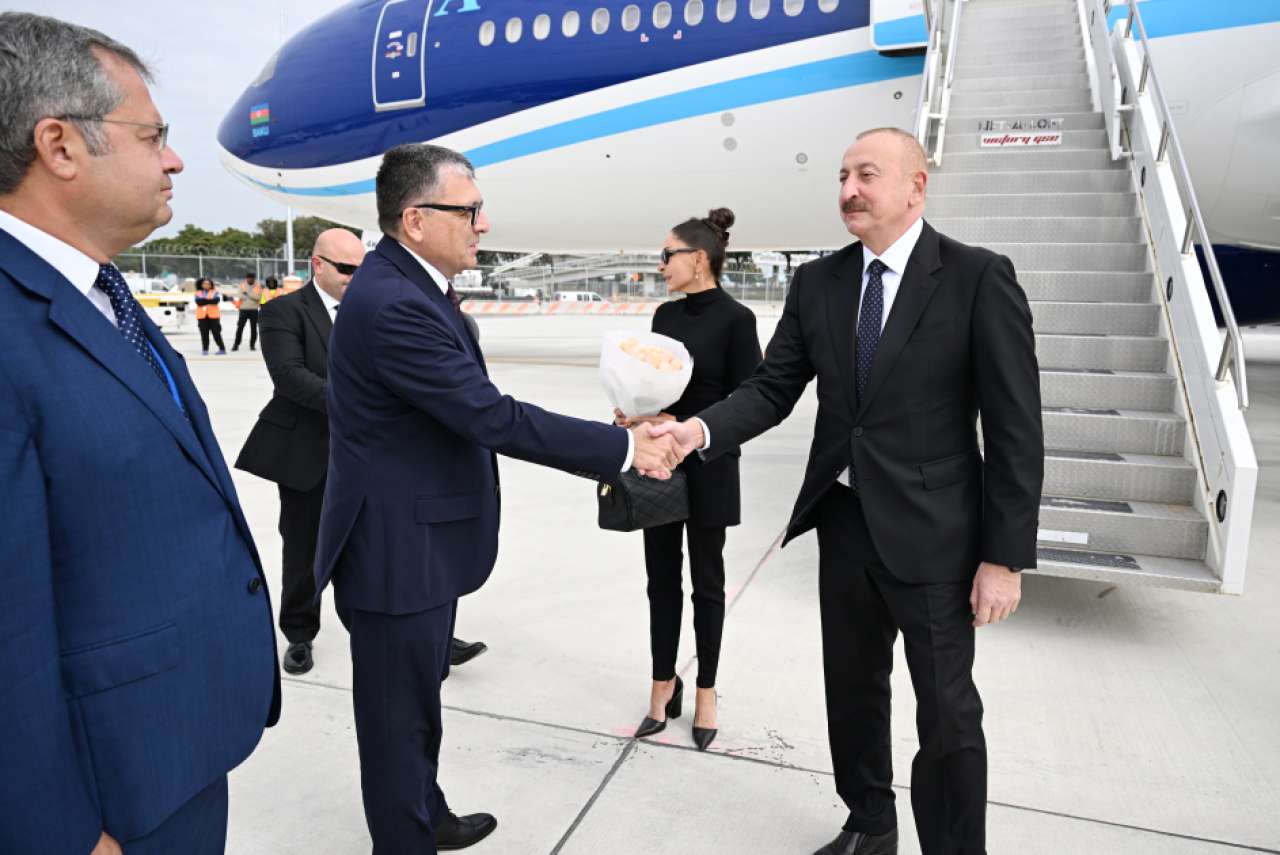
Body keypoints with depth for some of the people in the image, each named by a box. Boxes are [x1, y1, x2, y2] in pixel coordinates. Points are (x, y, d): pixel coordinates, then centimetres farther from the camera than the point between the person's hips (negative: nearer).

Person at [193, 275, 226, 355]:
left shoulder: (215, 292, 8)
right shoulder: (198, 293, 12)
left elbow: (216, 300, -11)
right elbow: (198, 301, -6)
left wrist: (204, 300, -11)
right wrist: (210, 300, -14)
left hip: (213, 315, -2)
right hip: (202, 315, 2)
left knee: (216, 332, -4)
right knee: (204, 333, 0)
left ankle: (222, 349, 1)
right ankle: (205, 350, 4)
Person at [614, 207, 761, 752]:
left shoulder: (735, 319, -11)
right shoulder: (665, 314, 8)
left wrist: (681, 426, -22)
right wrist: (635, 413, -7)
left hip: (707, 468, -5)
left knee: (706, 581, 8)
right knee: (662, 578, 12)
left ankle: (705, 692, 25)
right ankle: (663, 685, 27)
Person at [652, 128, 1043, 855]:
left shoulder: (978, 277, -10)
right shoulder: (818, 282, 3)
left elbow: (1015, 429, -11)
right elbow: (772, 390, 0)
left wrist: (1004, 556, -12)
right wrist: (701, 428, -19)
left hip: (931, 531, -4)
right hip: (844, 521, 5)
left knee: (947, 711, 8)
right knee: (853, 689, 20)